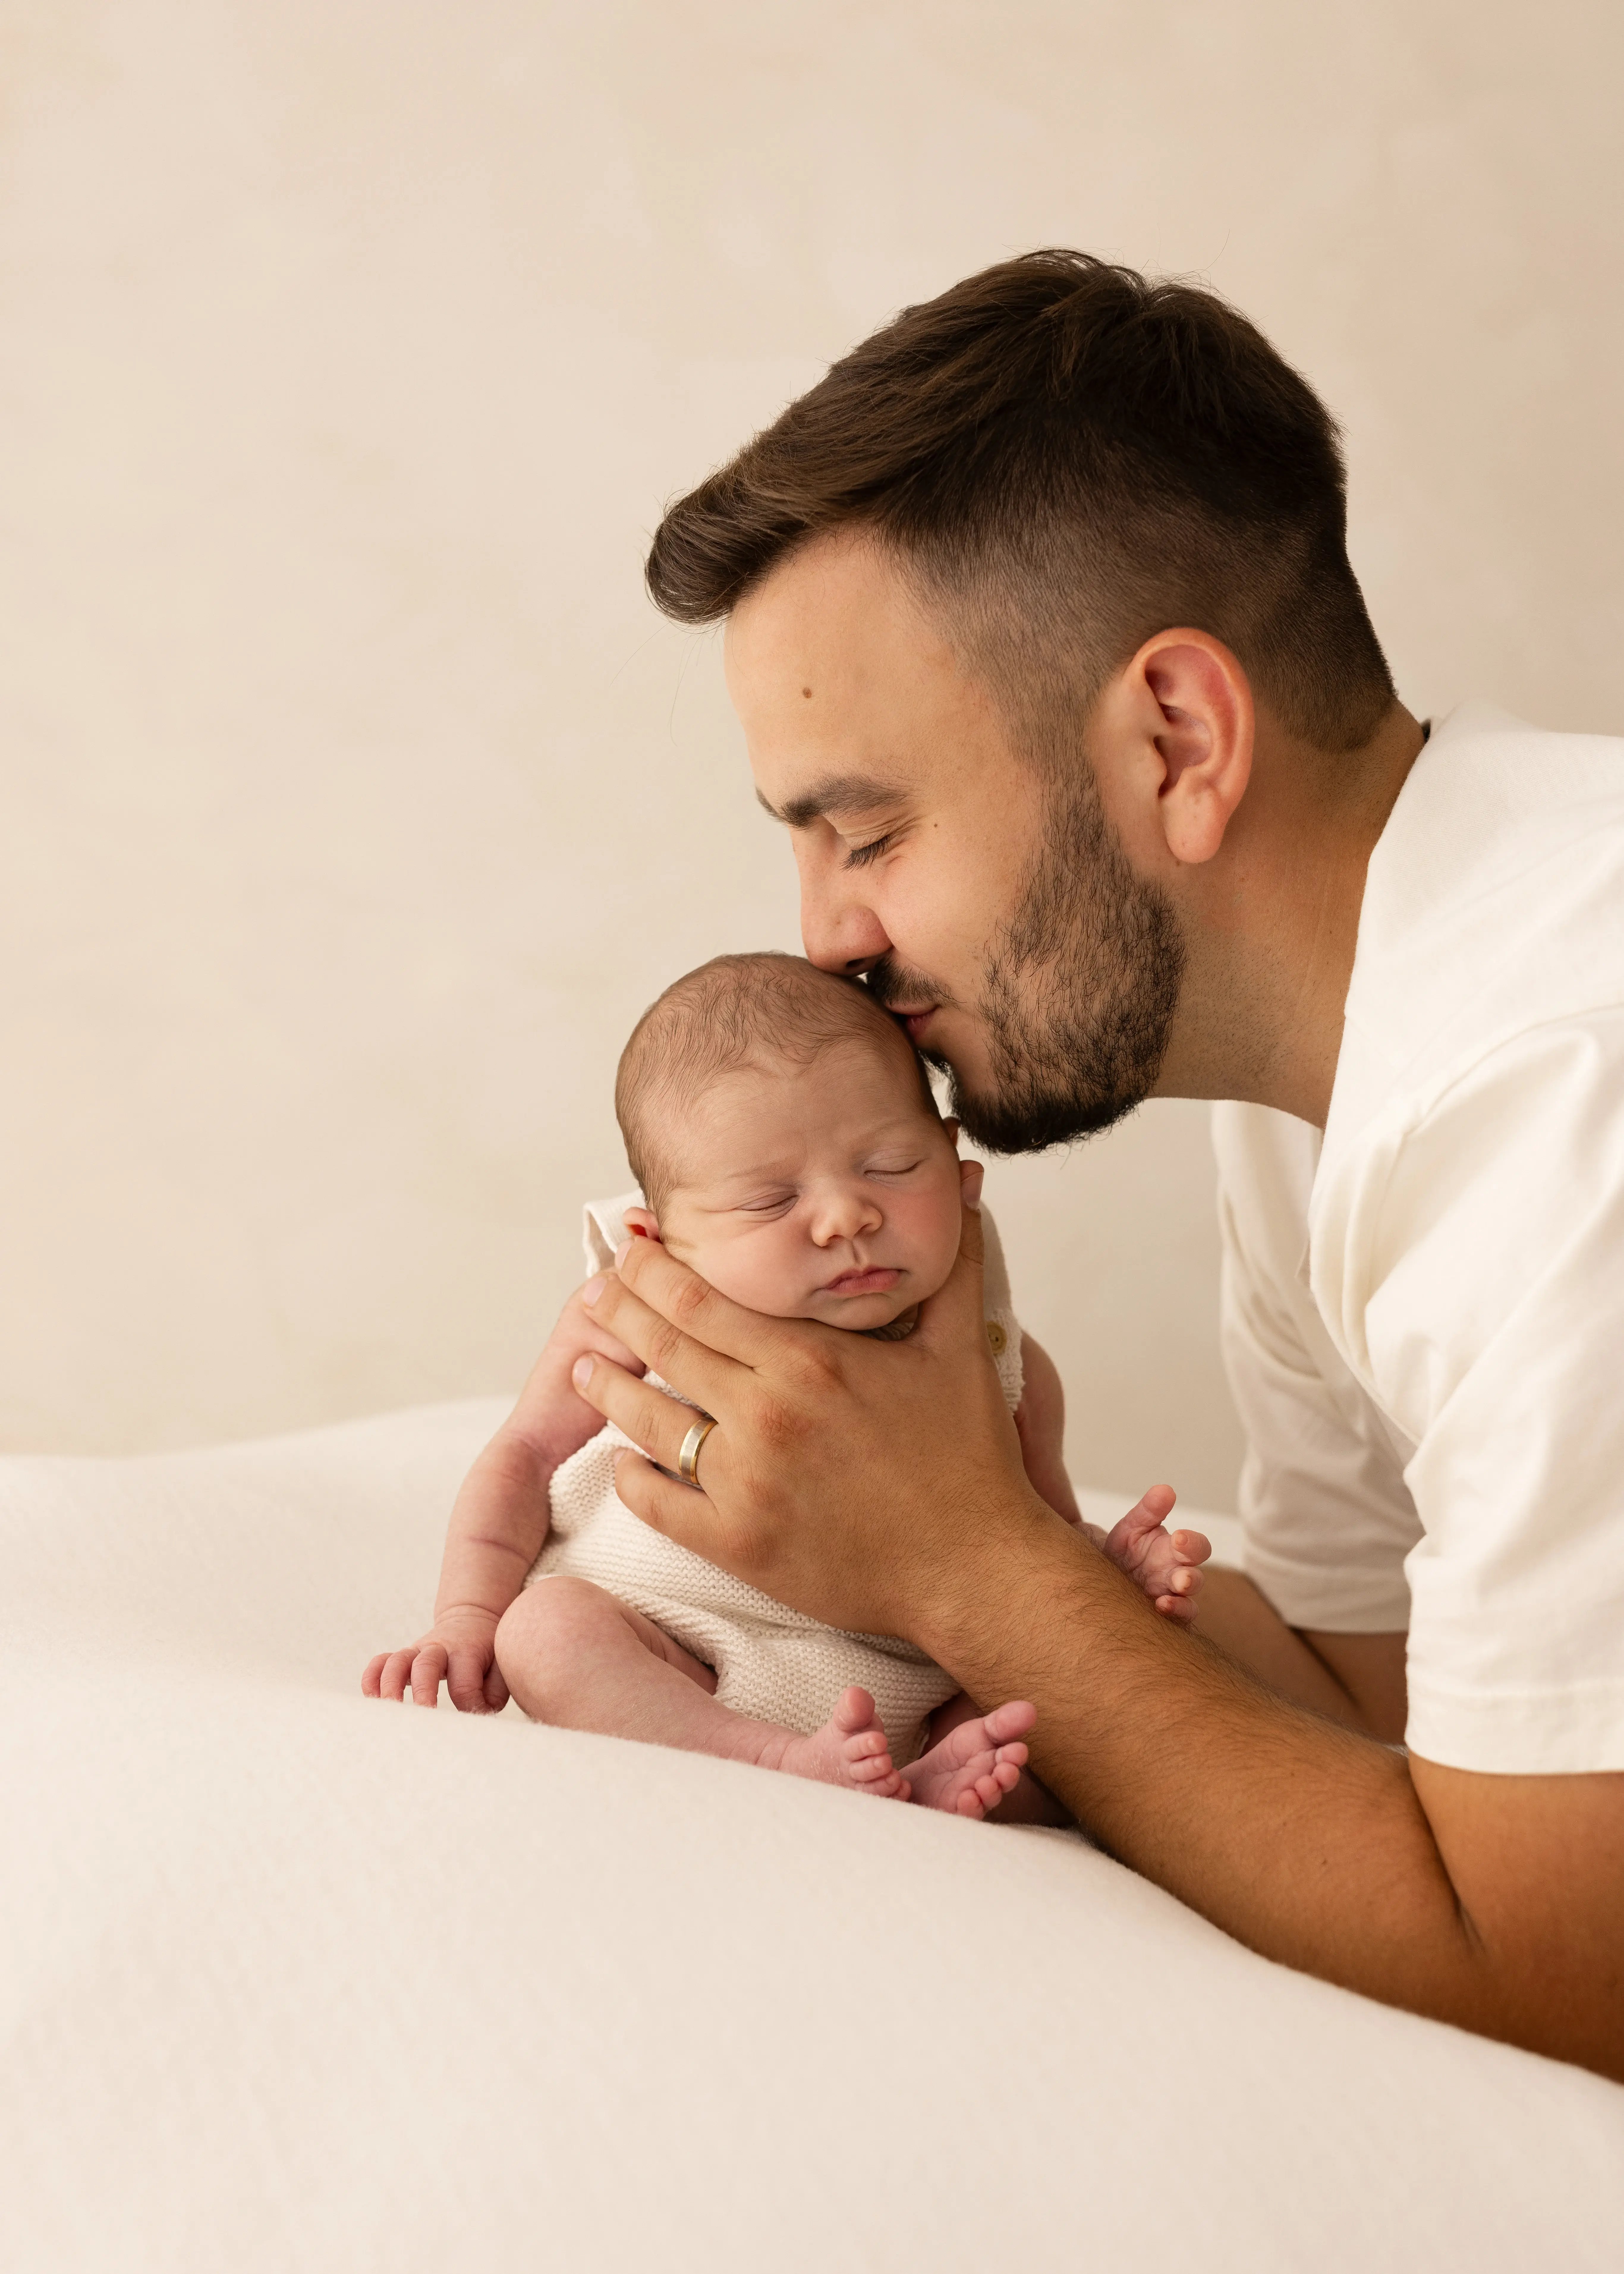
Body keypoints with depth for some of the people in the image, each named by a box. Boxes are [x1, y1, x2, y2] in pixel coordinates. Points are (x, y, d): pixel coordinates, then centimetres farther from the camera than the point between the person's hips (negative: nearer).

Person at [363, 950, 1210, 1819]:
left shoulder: (999, 1367, -1)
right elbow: (526, 1455, 5)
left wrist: (1111, 1566, -12)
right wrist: (469, 1614, -7)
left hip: (909, 1703, 1)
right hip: (670, 1674, -1)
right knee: (543, 1625, -27)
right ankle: (790, 1767, -35)